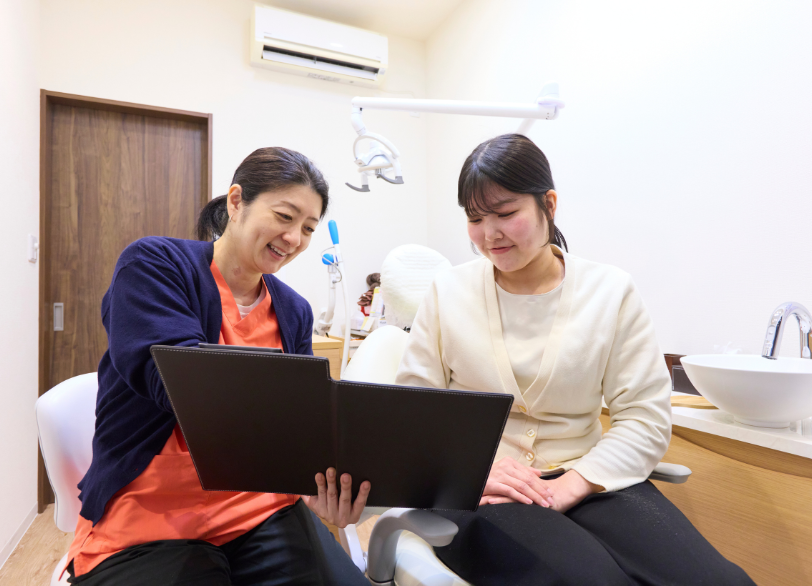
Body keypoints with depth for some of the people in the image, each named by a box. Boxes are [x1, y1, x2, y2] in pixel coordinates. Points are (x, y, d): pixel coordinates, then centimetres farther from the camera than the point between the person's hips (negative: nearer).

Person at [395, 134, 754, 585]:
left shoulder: (612, 293, 1)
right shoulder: (448, 292, 2)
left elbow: (646, 418, -1)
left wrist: (570, 485, -15)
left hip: (585, 479, 2)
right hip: (473, 489, -1)